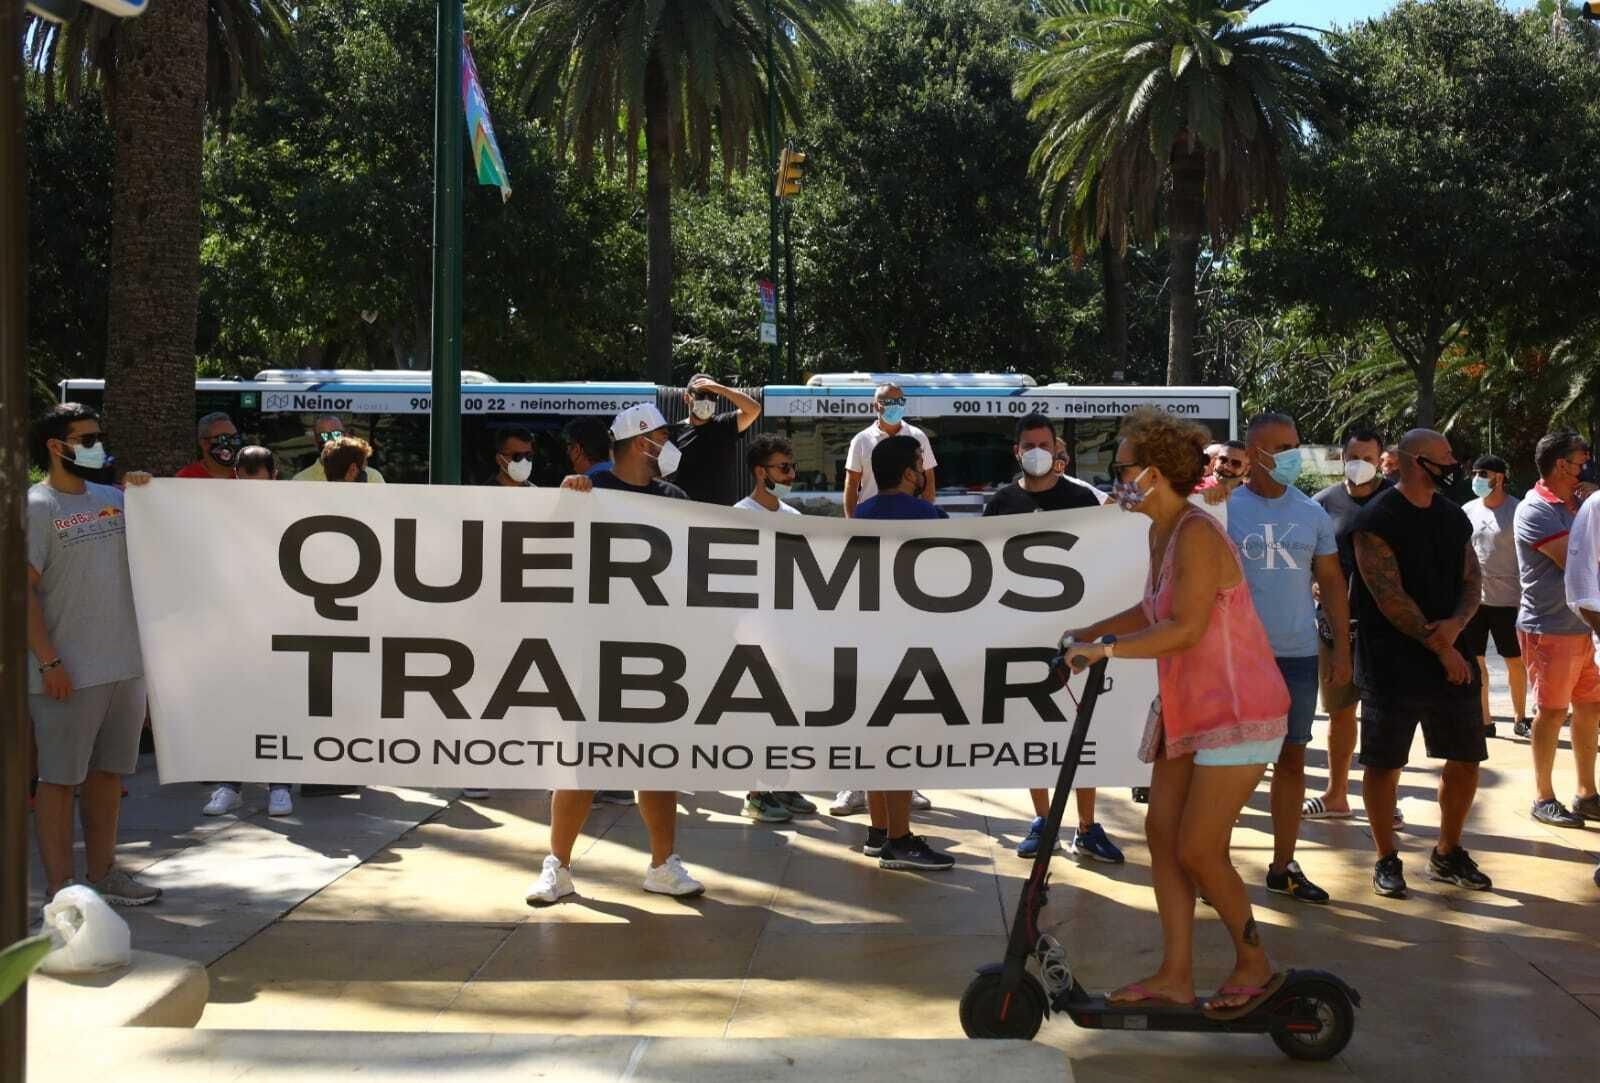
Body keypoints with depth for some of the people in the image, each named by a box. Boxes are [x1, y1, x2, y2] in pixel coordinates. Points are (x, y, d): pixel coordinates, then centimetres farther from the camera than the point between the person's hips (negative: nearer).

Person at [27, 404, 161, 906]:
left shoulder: (111, 498, 11)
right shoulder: (36, 507, -8)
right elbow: (22, 590, -13)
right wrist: (48, 661, -18)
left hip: (125, 665, 7)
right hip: (69, 672, -7)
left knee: (107, 772, 16)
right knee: (59, 777, 2)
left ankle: (102, 872, 28)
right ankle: (60, 887, 9)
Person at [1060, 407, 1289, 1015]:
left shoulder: (1197, 535, -20)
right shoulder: (1160, 534, 10)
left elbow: (1185, 629, -28)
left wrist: (1107, 649, -24)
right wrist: (1090, 633, 17)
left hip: (1235, 712, -10)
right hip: (1187, 709, 10)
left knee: (1197, 851, -6)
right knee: (1161, 833, 7)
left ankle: (1255, 966, 13)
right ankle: (1175, 976, 13)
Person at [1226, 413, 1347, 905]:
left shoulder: (1312, 513, 8)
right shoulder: (1225, 508, -4)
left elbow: (1331, 581, 12)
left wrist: (1342, 647, 8)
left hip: (1298, 655, 4)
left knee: (1292, 758, 9)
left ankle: (1283, 865, 18)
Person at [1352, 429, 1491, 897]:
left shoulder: (1453, 517, 11)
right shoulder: (1377, 520, -11)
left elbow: (1471, 580, 9)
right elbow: (1389, 596, -16)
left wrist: (1456, 624, -12)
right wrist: (1441, 648, -14)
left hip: (1449, 658, 7)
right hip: (1392, 663, -6)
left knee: (1466, 759, 9)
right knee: (1383, 764, 0)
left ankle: (1448, 854, 25)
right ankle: (1387, 860, 14)